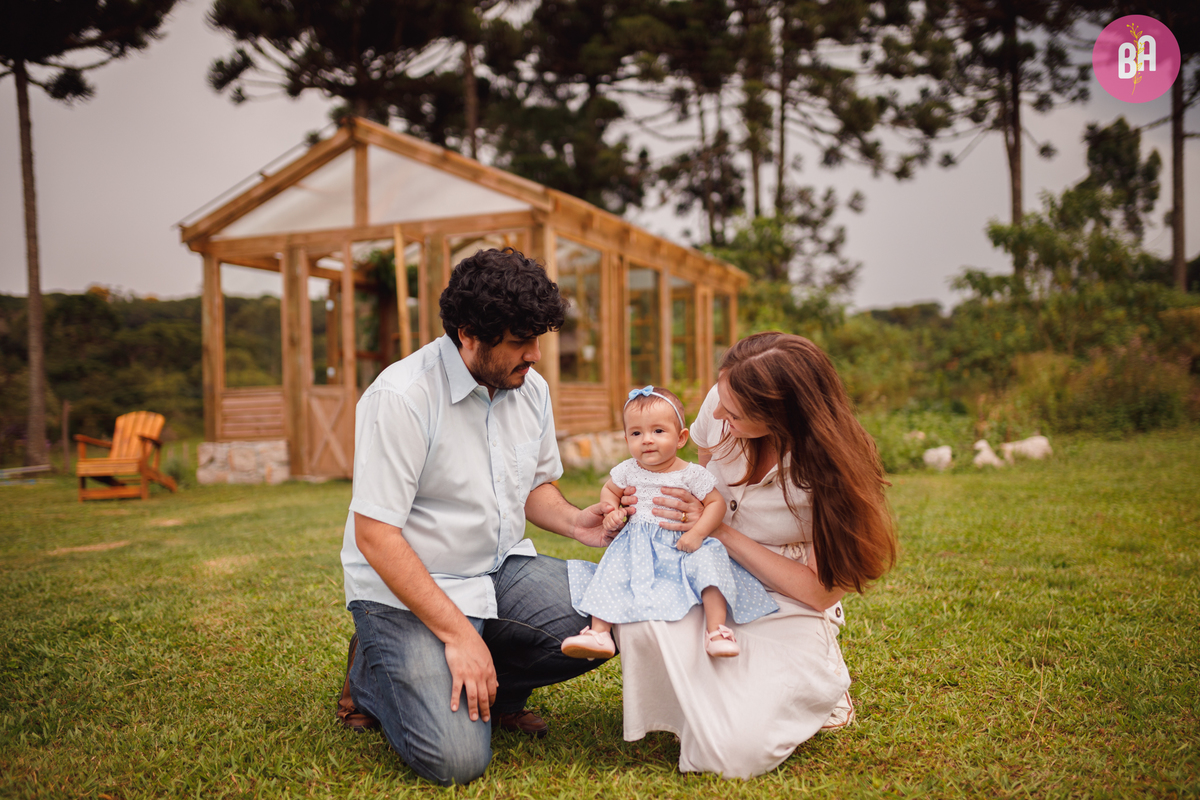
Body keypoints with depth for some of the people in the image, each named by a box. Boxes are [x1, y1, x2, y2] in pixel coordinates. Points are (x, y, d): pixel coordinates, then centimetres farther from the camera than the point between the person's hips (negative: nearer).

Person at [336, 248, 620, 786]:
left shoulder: (531, 388, 1)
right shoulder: (401, 397, -21)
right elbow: (374, 537, -22)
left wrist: (572, 520, -7)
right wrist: (457, 631, -25)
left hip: (502, 568, 7)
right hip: (405, 587, -6)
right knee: (456, 758, -20)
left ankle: (489, 684, 4)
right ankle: (375, 673, 9)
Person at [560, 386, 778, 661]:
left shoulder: (692, 474, -5)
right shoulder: (627, 471, 5)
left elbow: (716, 503, -6)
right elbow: (609, 490, 22)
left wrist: (697, 534, -19)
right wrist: (611, 512, 0)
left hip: (683, 544, -2)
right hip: (637, 545, 2)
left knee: (709, 562, -27)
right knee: (613, 573, -19)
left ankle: (717, 631, -26)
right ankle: (599, 634, -19)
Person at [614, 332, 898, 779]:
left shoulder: (830, 471, -23)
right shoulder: (721, 408, -12)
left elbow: (821, 591, -17)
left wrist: (720, 531, -22)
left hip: (786, 610, -4)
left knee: (736, 753, -25)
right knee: (641, 617, -33)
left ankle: (815, 685, 9)